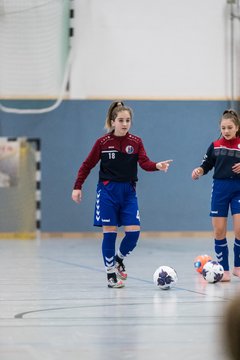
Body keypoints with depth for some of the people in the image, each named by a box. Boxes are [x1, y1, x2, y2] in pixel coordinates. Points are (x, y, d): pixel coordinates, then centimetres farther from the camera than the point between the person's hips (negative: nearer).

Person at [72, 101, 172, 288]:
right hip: (108, 190, -2)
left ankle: (119, 258, 21)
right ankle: (111, 272, 6)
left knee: (134, 231, -7)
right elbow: (87, 165, 4)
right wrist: (77, 187, -1)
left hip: (128, 191, 2)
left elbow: (144, 163, -10)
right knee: (110, 232, -3)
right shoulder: (103, 142, -3)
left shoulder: (136, 142, 2)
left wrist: (157, 166, -31)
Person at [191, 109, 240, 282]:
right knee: (219, 232, 1)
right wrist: (198, 171, -11)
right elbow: (206, 165, 9)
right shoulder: (215, 146, 5)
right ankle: (224, 269, 12)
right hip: (220, 188, 2)